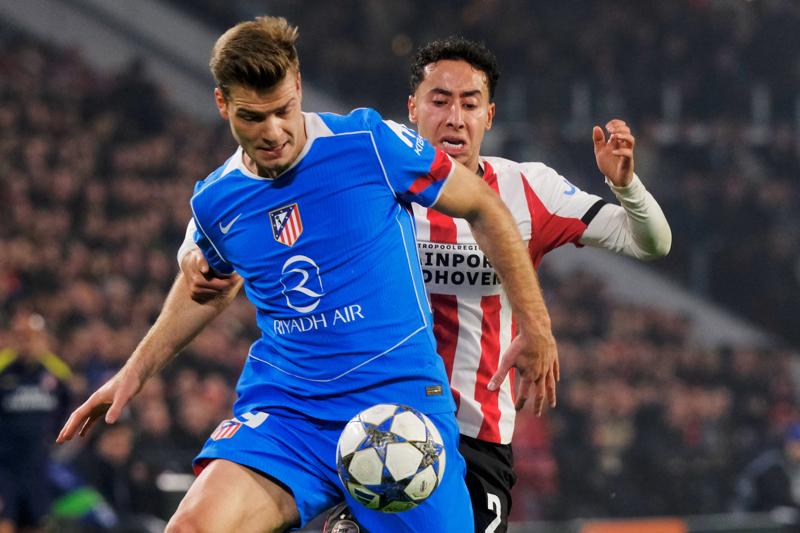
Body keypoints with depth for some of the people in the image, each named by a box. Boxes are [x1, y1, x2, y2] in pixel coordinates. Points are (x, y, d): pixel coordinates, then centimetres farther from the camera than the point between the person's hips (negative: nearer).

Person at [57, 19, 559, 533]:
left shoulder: (369, 142, -8)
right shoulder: (214, 201, 5)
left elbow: (482, 206, 3)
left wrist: (536, 327, 5)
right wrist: (134, 373, 28)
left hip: (400, 398, -2)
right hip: (281, 408, 2)